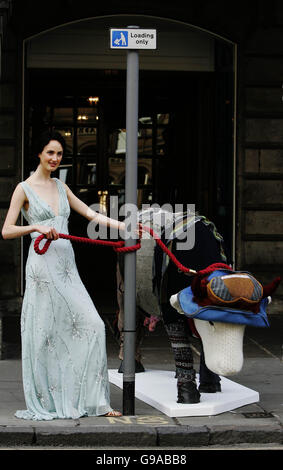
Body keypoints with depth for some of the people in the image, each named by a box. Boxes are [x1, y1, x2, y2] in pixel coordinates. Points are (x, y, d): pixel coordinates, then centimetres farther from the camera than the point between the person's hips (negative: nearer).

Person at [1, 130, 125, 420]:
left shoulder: (61, 187, 16)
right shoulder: (25, 189, 0)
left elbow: (91, 215, 19)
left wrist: (126, 227, 13)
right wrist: (37, 227, -19)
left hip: (67, 265, 6)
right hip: (43, 265, -6)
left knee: (92, 325, -3)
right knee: (44, 333, -3)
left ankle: (94, 401, 2)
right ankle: (45, 402, 9)